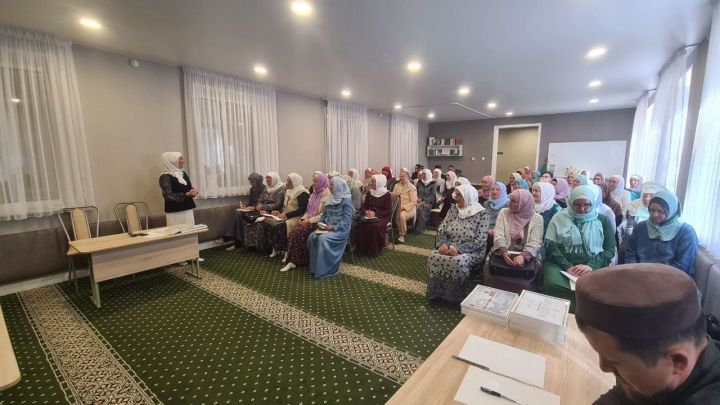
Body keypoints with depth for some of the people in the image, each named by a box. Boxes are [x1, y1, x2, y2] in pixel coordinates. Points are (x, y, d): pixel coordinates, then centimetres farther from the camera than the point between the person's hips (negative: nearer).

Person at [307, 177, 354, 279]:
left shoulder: (347, 200, -7)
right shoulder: (331, 199, 17)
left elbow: (346, 220, -13)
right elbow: (325, 214, 19)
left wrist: (334, 227, -24)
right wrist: (321, 224, -1)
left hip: (340, 229, -7)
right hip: (327, 228, 7)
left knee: (323, 239, -33)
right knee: (312, 236, -20)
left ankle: (325, 269, -21)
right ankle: (315, 266, -11)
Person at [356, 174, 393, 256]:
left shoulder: (387, 195, -6)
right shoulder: (369, 193, 9)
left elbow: (388, 211, -10)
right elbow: (364, 206, 11)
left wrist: (375, 214, -22)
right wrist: (366, 212, -13)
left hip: (382, 217, -4)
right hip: (369, 216, 4)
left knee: (375, 226, -36)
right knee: (361, 224, -27)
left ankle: (375, 250, -19)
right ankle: (363, 248, -17)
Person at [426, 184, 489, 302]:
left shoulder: (481, 214, -8)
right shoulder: (453, 209, 8)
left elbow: (480, 241, -14)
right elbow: (441, 230, 6)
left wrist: (459, 249, -24)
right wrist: (443, 244, -16)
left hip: (471, 252, -4)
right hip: (449, 248, 4)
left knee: (458, 262, -35)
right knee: (434, 256, -26)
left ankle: (454, 296, -11)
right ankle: (436, 292, -9)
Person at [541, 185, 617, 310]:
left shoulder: (603, 220, 12)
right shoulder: (559, 217, 9)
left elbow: (610, 250, 7)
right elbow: (550, 246, 2)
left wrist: (591, 266, -12)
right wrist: (568, 267, -12)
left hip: (592, 266, 1)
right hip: (561, 264, 0)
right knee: (552, 284, -33)